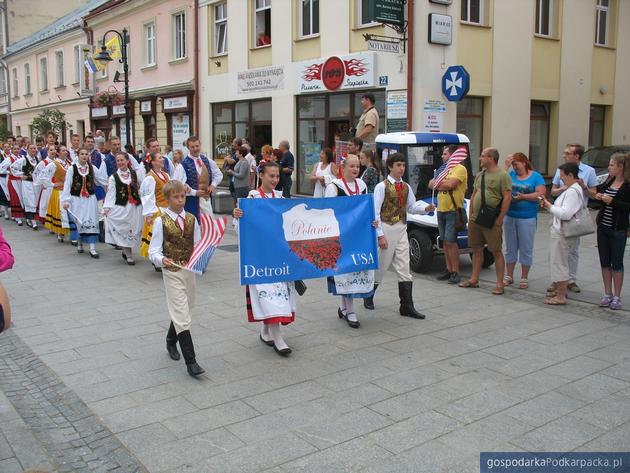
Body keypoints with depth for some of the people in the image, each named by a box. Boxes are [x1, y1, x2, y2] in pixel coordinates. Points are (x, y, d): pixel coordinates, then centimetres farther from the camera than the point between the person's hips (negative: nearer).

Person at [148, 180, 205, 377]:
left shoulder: (191, 219, 5)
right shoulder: (161, 221, -7)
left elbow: (198, 245, 10)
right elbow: (154, 251, -8)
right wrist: (162, 260, -28)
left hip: (189, 270, 5)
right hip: (172, 272, -5)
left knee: (182, 311, 19)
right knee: (182, 316, -9)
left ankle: (171, 341, 46)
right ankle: (190, 361, -7)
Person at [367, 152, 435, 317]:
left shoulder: (406, 187, 9)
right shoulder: (382, 186, -8)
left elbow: (412, 207, 15)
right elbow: (375, 212, -11)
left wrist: (426, 208, -5)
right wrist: (380, 235, -16)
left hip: (401, 229, 5)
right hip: (386, 228, -5)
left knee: (404, 269, 3)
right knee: (380, 266, 5)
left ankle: (407, 306, 6)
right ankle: (368, 296, 29)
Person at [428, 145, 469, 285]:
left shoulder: (460, 169, -8)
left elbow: (451, 184, -22)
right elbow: (431, 184, 11)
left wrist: (439, 183, -3)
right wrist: (445, 183, -8)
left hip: (453, 211, -8)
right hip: (441, 210, 8)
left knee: (450, 242, -10)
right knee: (445, 241, 10)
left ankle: (455, 272, -4)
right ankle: (449, 269, 17)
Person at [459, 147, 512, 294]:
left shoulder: (502, 175, -8)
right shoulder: (480, 175, 15)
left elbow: (507, 197, -13)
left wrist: (499, 219, -15)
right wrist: (471, 214, 13)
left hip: (491, 222, -7)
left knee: (496, 252, -2)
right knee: (477, 249, 13)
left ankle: (500, 284, 3)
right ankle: (474, 280, 23)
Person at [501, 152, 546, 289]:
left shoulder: (535, 176, -1)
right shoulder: (511, 175, 8)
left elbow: (541, 194, -10)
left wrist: (523, 197, -16)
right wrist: (506, 165, -6)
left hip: (527, 218, -4)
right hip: (510, 216, 4)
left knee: (526, 249, 4)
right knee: (510, 248, 12)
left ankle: (524, 278, 14)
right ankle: (509, 276, 22)